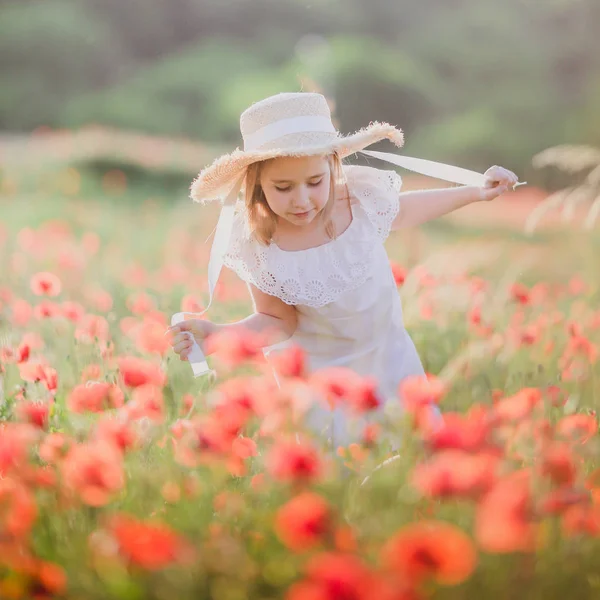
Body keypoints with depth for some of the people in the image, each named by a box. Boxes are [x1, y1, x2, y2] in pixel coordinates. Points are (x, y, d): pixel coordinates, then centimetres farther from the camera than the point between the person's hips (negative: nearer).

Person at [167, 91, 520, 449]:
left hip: (387, 361, 2)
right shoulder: (255, 242, -23)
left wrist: (475, 191, 6)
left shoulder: (362, 195, -21)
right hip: (314, 374, -2)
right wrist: (211, 334, -27)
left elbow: (399, 213, 4)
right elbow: (278, 321, -11)